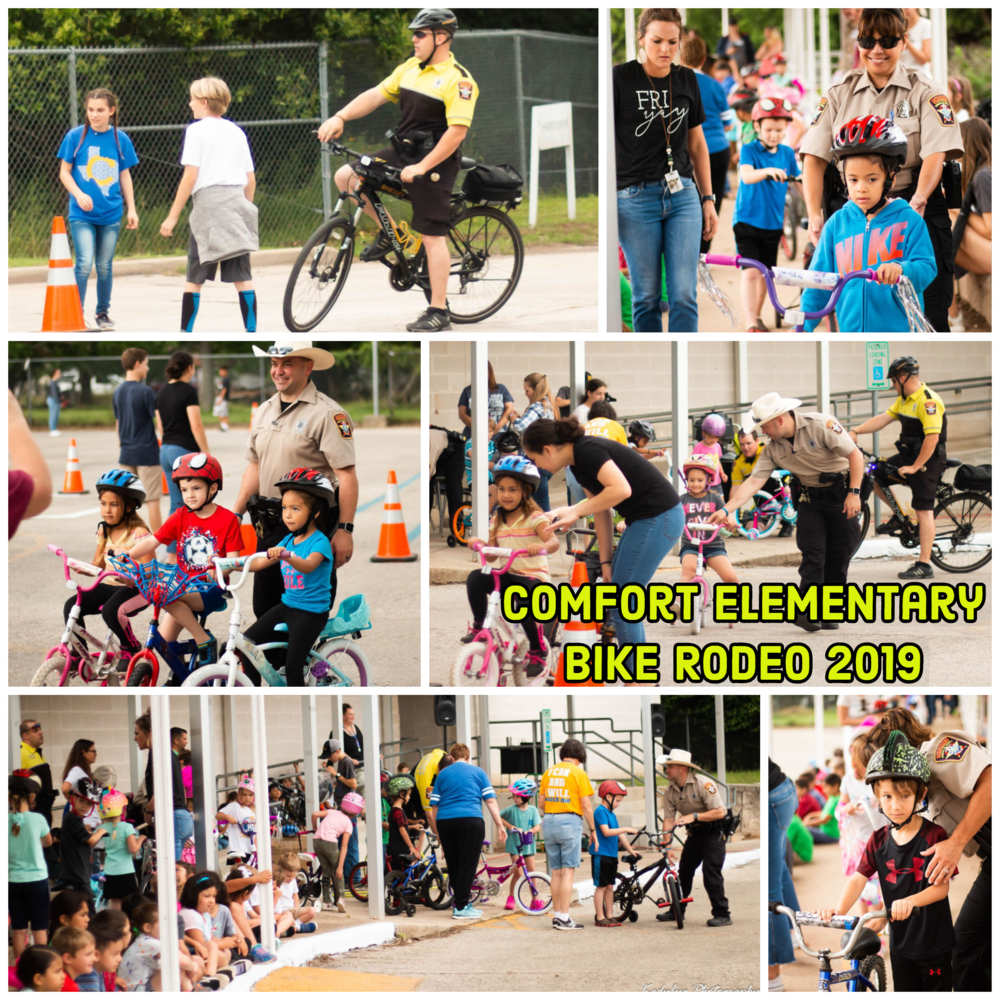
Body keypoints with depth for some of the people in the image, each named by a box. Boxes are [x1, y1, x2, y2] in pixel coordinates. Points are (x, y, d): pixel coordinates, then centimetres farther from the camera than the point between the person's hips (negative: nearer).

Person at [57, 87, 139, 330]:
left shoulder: (120, 139, 3)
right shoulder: (76, 136, -3)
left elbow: (125, 175, 11)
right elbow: (64, 171, 2)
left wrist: (132, 208, 10)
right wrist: (78, 194, -14)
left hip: (110, 213, 2)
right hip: (82, 214, -2)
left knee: (104, 265, 9)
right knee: (85, 263, -13)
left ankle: (103, 313, 25)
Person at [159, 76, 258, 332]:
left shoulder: (197, 130, -3)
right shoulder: (236, 132, 14)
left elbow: (190, 176, -9)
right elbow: (251, 180, 13)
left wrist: (173, 216, -6)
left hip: (208, 205, -5)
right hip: (238, 204, 5)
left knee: (194, 279, 1)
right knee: (242, 277, 3)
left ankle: (186, 334, 1)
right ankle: (252, 333, -2)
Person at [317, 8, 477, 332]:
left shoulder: (458, 80, -15)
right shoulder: (410, 69, 10)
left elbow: (457, 131, -21)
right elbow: (376, 95, 8)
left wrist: (422, 168, -24)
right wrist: (340, 118, -7)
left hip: (435, 161, -8)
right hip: (401, 153, 8)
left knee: (432, 236, -5)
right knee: (345, 178, -2)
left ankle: (439, 312, 1)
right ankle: (389, 233, 15)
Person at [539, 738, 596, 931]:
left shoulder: (549, 772, 11)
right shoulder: (578, 773, -5)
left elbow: (542, 802, 11)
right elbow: (586, 805, -7)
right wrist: (592, 830, 0)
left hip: (549, 821, 5)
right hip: (570, 821, -5)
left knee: (556, 872, 11)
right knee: (568, 871, -5)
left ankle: (556, 915, 14)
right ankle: (564, 918, -9)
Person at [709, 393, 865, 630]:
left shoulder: (820, 425, -20)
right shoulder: (774, 449, -3)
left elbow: (855, 455, -18)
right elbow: (754, 481, -4)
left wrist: (854, 493, -22)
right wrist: (726, 510, -13)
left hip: (841, 493, -4)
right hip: (809, 499, 4)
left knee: (838, 557, -1)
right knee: (811, 553, -10)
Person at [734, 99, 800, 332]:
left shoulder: (787, 153, 3)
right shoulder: (749, 150, -10)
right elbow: (747, 176, -28)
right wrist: (768, 171, -47)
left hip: (773, 223, 5)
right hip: (748, 220, -5)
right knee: (750, 271, -13)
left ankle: (757, 315, 31)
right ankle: (750, 323, -18)